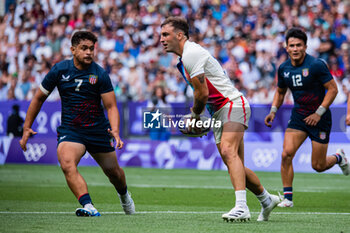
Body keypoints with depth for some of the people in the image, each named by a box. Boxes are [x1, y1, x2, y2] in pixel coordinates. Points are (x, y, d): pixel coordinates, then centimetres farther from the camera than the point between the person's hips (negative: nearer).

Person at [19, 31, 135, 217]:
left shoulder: (100, 74, -8)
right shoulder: (59, 70, -5)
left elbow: (111, 106, -7)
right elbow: (39, 98, 7)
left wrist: (115, 131, -25)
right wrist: (27, 127, 7)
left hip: (98, 130, 1)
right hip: (70, 130, -1)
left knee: (113, 171, 14)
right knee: (67, 164, -30)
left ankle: (124, 195, 50)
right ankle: (89, 207, -40)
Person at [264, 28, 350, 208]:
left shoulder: (317, 65, -16)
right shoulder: (283, 68, 0)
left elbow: (332, 89, -12)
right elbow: (280, 91, 17)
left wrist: (318, 113, -18)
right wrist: (273, 111, 2)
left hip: (320, 119, -4)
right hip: (298, 117, 4)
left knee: (318, 166, 1)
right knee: (286, 154, -17)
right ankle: (287, 197, -8)